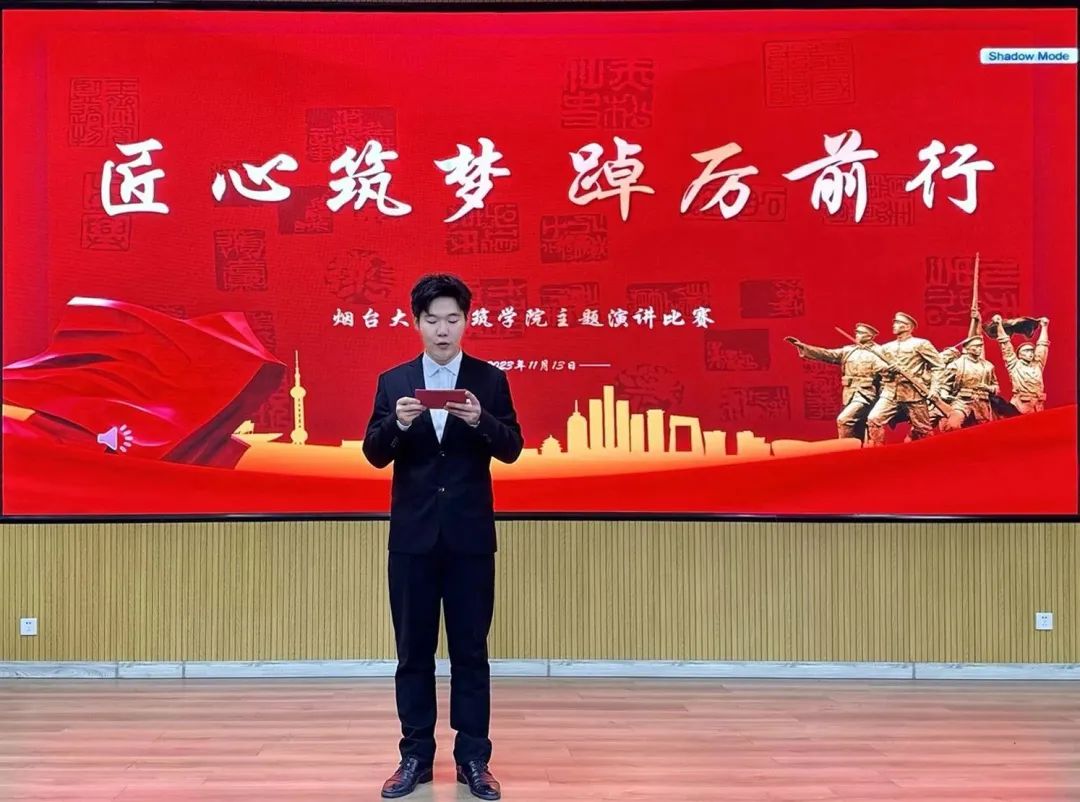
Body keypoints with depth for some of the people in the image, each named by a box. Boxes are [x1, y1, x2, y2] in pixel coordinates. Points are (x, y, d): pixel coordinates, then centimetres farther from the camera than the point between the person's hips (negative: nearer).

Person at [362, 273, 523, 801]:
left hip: (471, 536, -1)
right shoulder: (393, 381, 4)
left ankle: (473, 758, 15)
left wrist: (479, 419, -25)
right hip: (412, 535, 1)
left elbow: (511, 449, -5)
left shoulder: (489, 380, 2)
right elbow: (374, 455, -1)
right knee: (413, 651, 8)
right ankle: (416, 756, 19)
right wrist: (398, 423, -21)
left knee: (470, 650, 5)